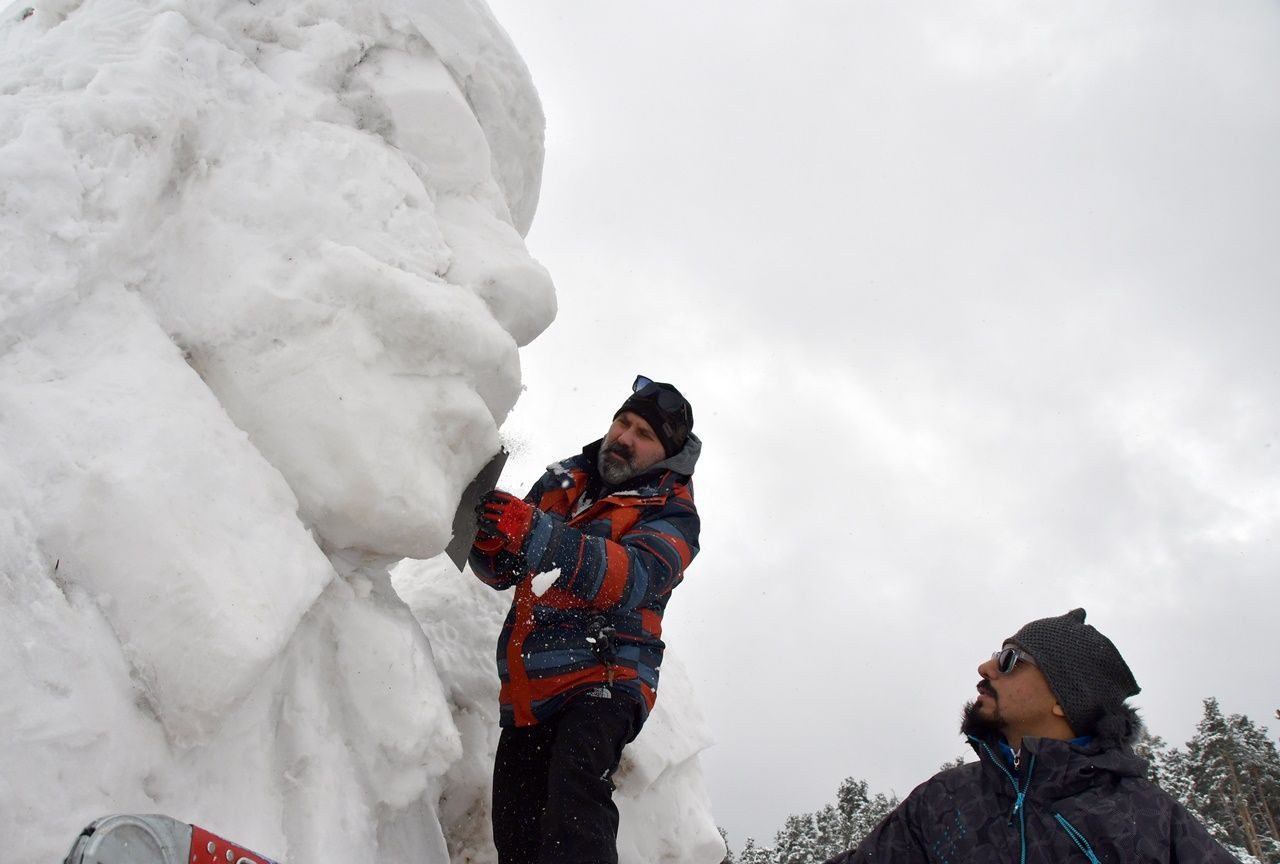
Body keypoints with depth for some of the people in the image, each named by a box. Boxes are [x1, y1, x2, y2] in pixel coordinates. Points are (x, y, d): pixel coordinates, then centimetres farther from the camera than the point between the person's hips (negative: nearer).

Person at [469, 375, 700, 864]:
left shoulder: (671, 513, 4)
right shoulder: (562, 481, 20)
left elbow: (634, 578, -18)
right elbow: (503, 570, 20)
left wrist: (535, 534, -30)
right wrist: (485, 529, -5)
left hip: (600, 681, -5)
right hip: (527, 690, 5)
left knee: (575, 792, -30)